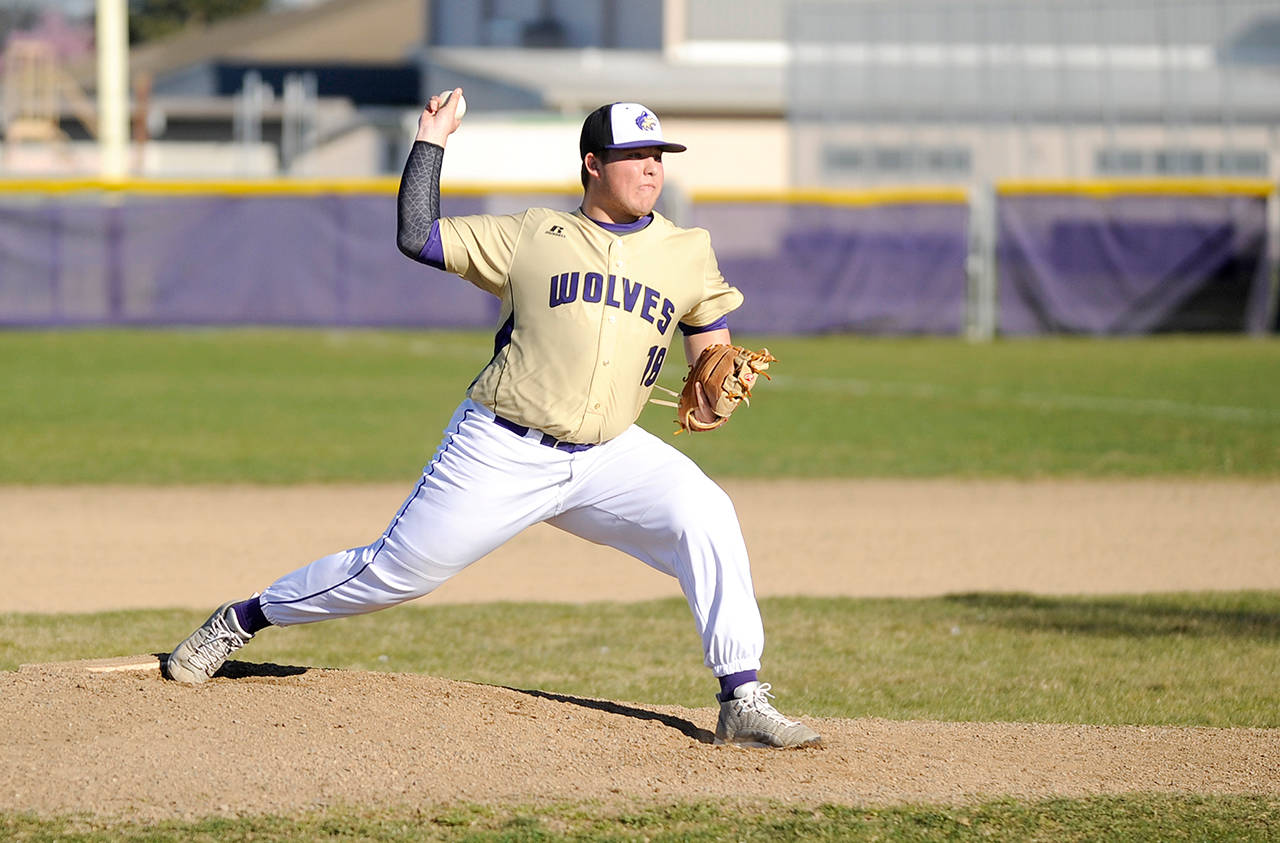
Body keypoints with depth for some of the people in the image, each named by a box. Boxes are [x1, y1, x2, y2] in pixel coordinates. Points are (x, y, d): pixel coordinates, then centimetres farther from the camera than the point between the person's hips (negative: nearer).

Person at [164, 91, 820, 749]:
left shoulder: (687, 252, 9)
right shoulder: (532, 236, 2)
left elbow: (710, 329, 22)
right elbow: (415, 237, 0)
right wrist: (431, 139, -3)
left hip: (607, 454, 2)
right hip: (501, 449, -2)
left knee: (705, 516, -22)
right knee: (395, 570, 2)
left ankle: (742, 705, -18)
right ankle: (242, 619, 24)